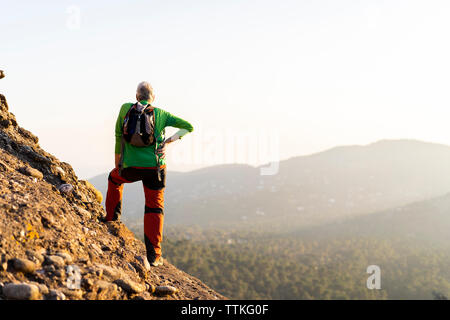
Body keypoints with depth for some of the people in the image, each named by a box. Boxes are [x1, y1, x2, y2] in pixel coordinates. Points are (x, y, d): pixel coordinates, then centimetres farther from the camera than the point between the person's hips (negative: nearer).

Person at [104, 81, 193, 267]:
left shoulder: (126, 109, 6)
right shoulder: (161, 114, 7)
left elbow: (118, 136, 10)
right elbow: (188, 127, 6)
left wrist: (117, 165, 18)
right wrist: (170, 140, 1)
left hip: (130, 168, 0)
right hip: (155, 168, 0)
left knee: (114, 178, 34)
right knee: (155, 207, 6)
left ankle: (112, 217, 36)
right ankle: (153, 255, -1)